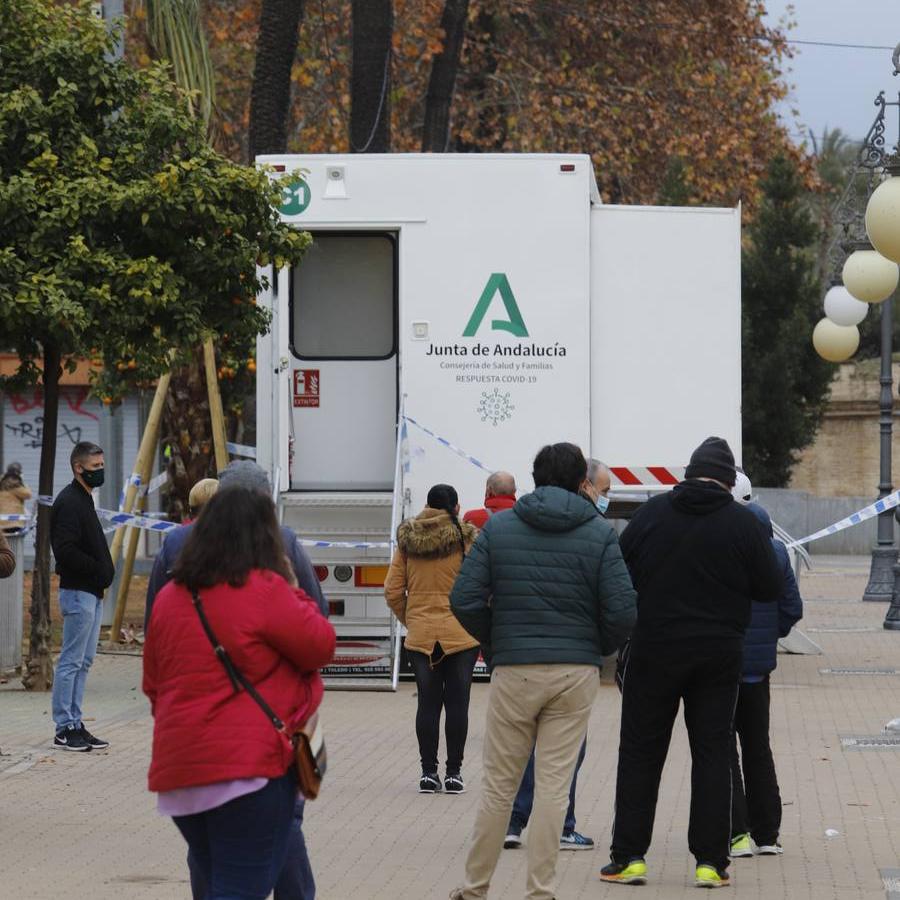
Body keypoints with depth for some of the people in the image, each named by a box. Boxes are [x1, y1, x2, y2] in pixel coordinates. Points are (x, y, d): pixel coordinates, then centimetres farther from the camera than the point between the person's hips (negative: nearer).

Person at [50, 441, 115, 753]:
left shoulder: (83, 500, 18)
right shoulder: (69, 502, -14)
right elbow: (65, 550, -23)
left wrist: (104, 573, 7)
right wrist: (99, 570, -16)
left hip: (92, 592, 10)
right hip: (78, 592, -10)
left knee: (83, 662, 12)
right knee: (71, 661, -6)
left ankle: (74, 725, 16)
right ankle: (65, 728, -3)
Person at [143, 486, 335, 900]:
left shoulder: (169, 597, 11)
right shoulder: (263, 589, -10)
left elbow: (153, 684, 18)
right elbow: (321, 647, -3)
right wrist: (293, 590, 9)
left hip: (178, 768, 7)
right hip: (248, 764, -7)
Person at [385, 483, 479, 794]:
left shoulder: (407, 541, 2)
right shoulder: (467, 539, -8)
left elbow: (392, 591, 3)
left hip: (420, 636, 3)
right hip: (461, 636, -3)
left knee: (427, 703, 8)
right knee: (457, 703, 4)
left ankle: (429, 772, 9)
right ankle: (454, 773, 5)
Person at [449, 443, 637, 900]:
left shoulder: (497, 527, 0)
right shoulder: (600, 533, -2)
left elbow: (464, 600, -5)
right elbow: (622, 611, -9)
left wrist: (493, 643, 11)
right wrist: (596, 648, 10)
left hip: (513, 673, 0)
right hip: (576, 674, 0)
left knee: (498, 784, 9)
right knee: (554, 784, 3)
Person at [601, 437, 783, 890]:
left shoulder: (651, 513, -3)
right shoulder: (743, 523, -6)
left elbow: (620, 575, 2)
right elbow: (770, 588, -1)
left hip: (655, 652, 0)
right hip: (718, 657, 0)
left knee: (640, 753, 8)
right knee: (712, 754, 7)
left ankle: (629, 856, 6)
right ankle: (710, 862, 4)